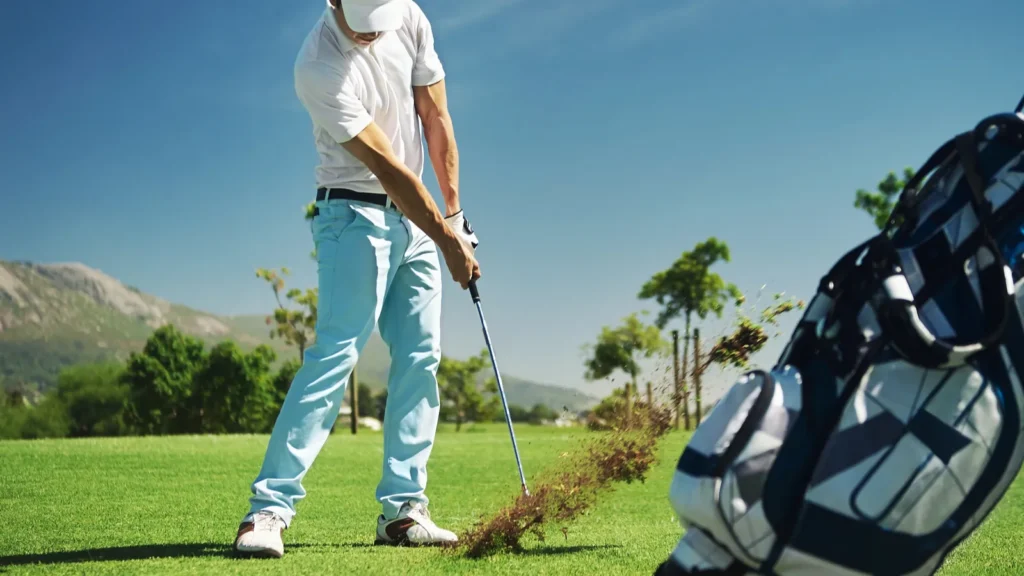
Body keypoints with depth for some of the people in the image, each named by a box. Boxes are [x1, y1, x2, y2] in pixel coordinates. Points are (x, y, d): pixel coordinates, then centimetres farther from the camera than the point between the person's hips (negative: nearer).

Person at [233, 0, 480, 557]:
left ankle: (401, 509, 4)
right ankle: (269, 506, -15)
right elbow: (388, 168, -20)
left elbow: (436, 120, 4)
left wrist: (454, 213, 3)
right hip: (355, 214, -6)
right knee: (335, 354, -17)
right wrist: (448, 241, -16)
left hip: (414, 215, 6)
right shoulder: (318, 68, -22)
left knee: (420, 359, 0)